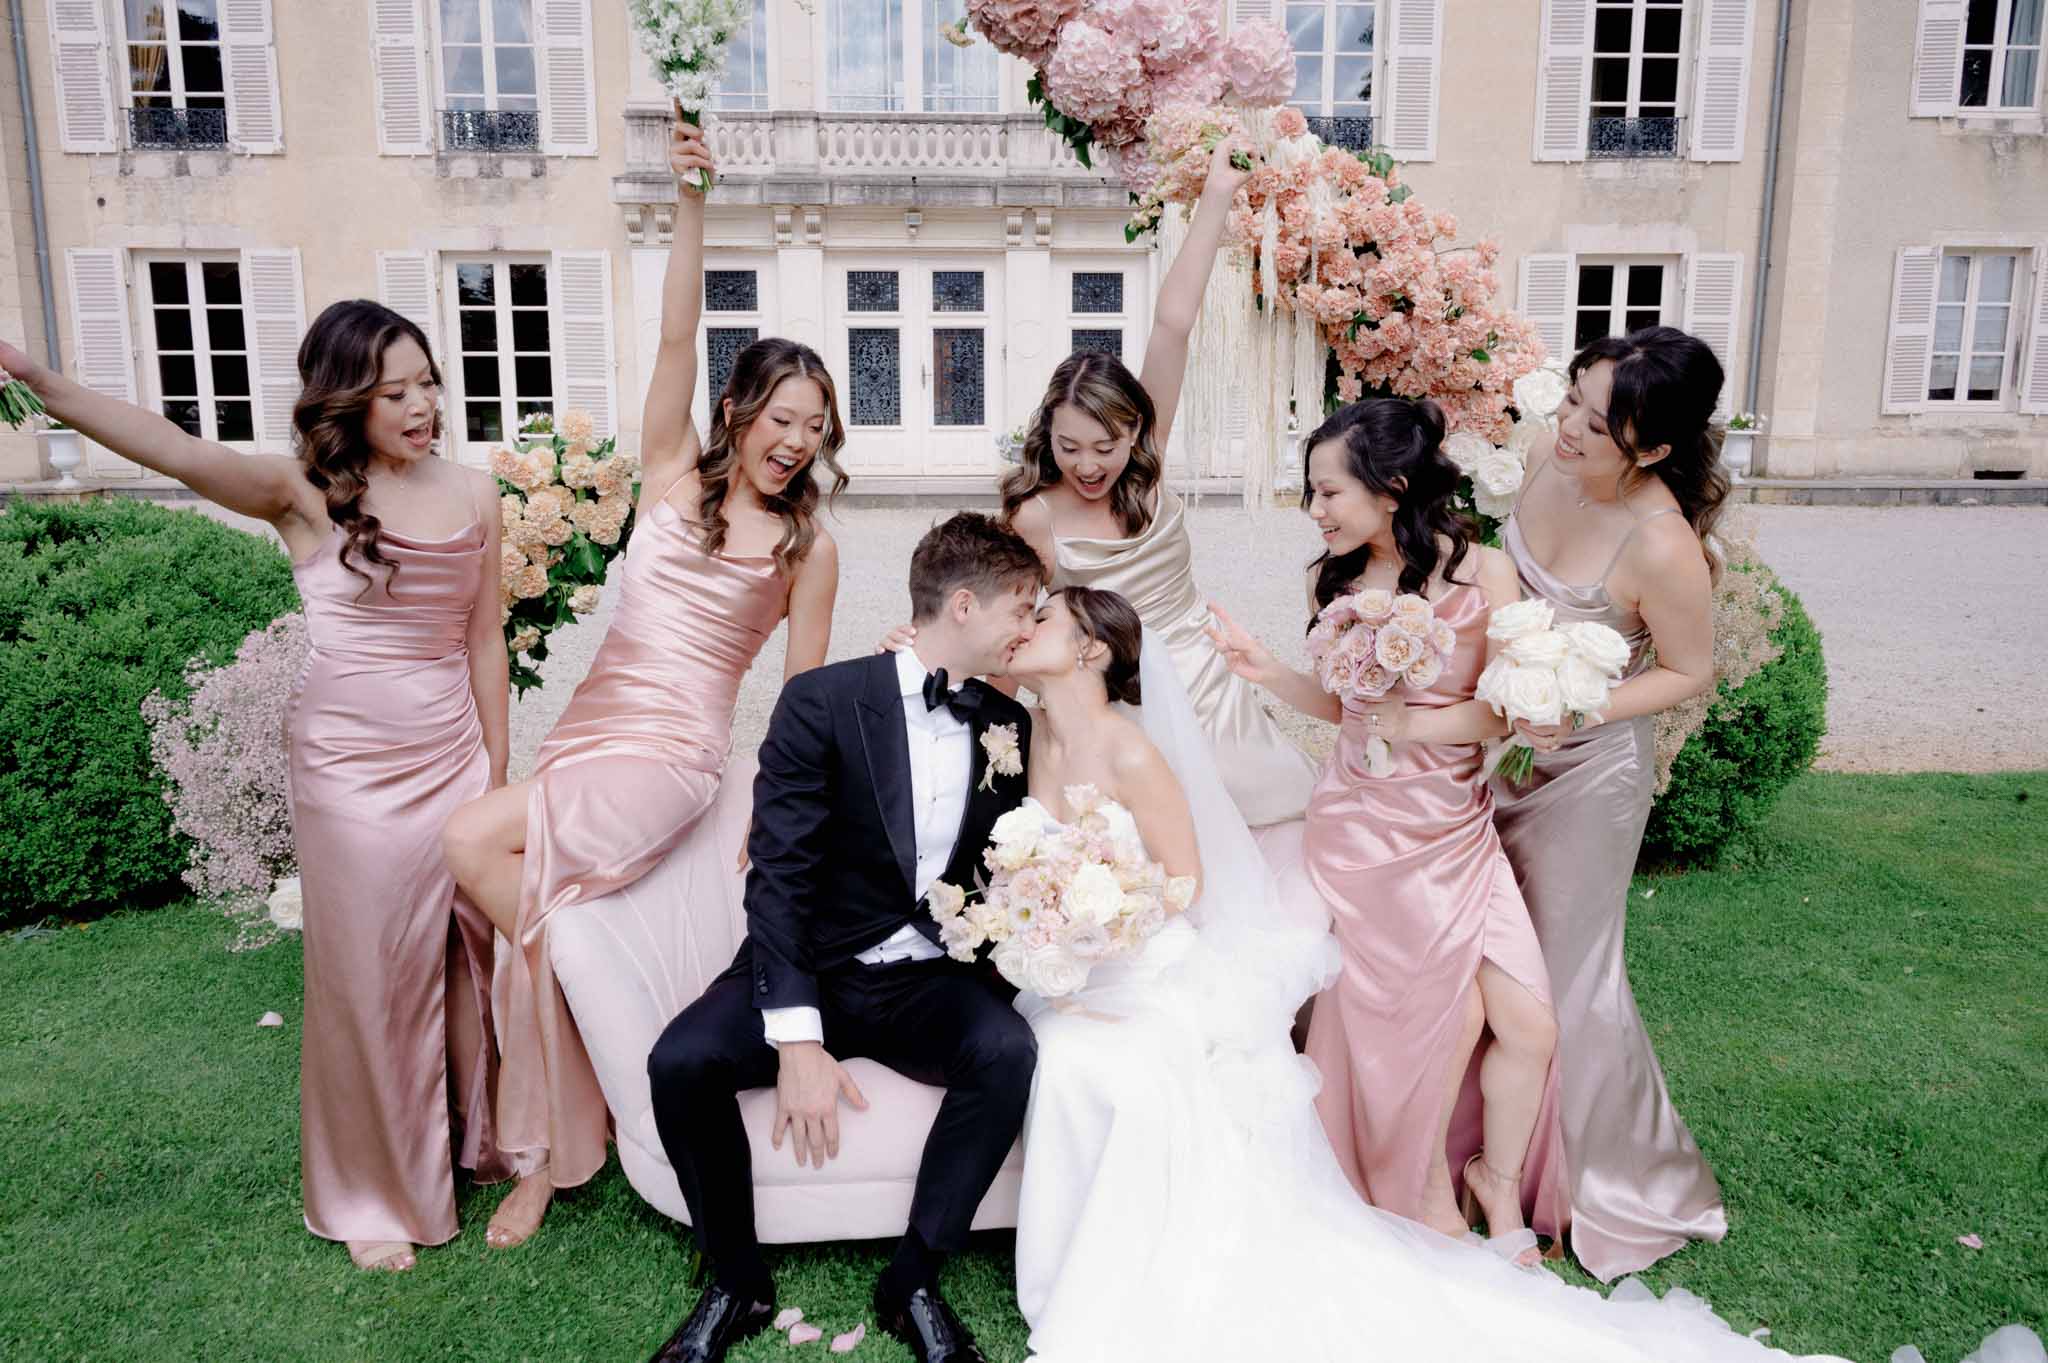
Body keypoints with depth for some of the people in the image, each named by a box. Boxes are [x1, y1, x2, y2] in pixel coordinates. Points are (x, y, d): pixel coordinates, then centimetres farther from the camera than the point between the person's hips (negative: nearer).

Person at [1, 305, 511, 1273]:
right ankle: (377, 1194, 28)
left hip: (455, 758, 3)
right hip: (350, 770, -3)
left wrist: (498, 775, 7)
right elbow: (170, 449, -25)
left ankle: (482, 1139, 37)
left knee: (476, 955, 11)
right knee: (370, 975, 8)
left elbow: (484, 643, 5)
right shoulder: (303, 494, -8)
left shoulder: (474, 496, 1)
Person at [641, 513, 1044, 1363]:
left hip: (929, 983, 3)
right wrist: (798, 1039, -26)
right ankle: (737, 1283, -2)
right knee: (680, 1061, -27)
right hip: (811, 971, -2)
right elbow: (778, 876, -17)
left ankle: (912, 1282, -8)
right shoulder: (823, 701, -11)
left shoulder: (1010, 727, 4)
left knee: (1008, 1053, -28)